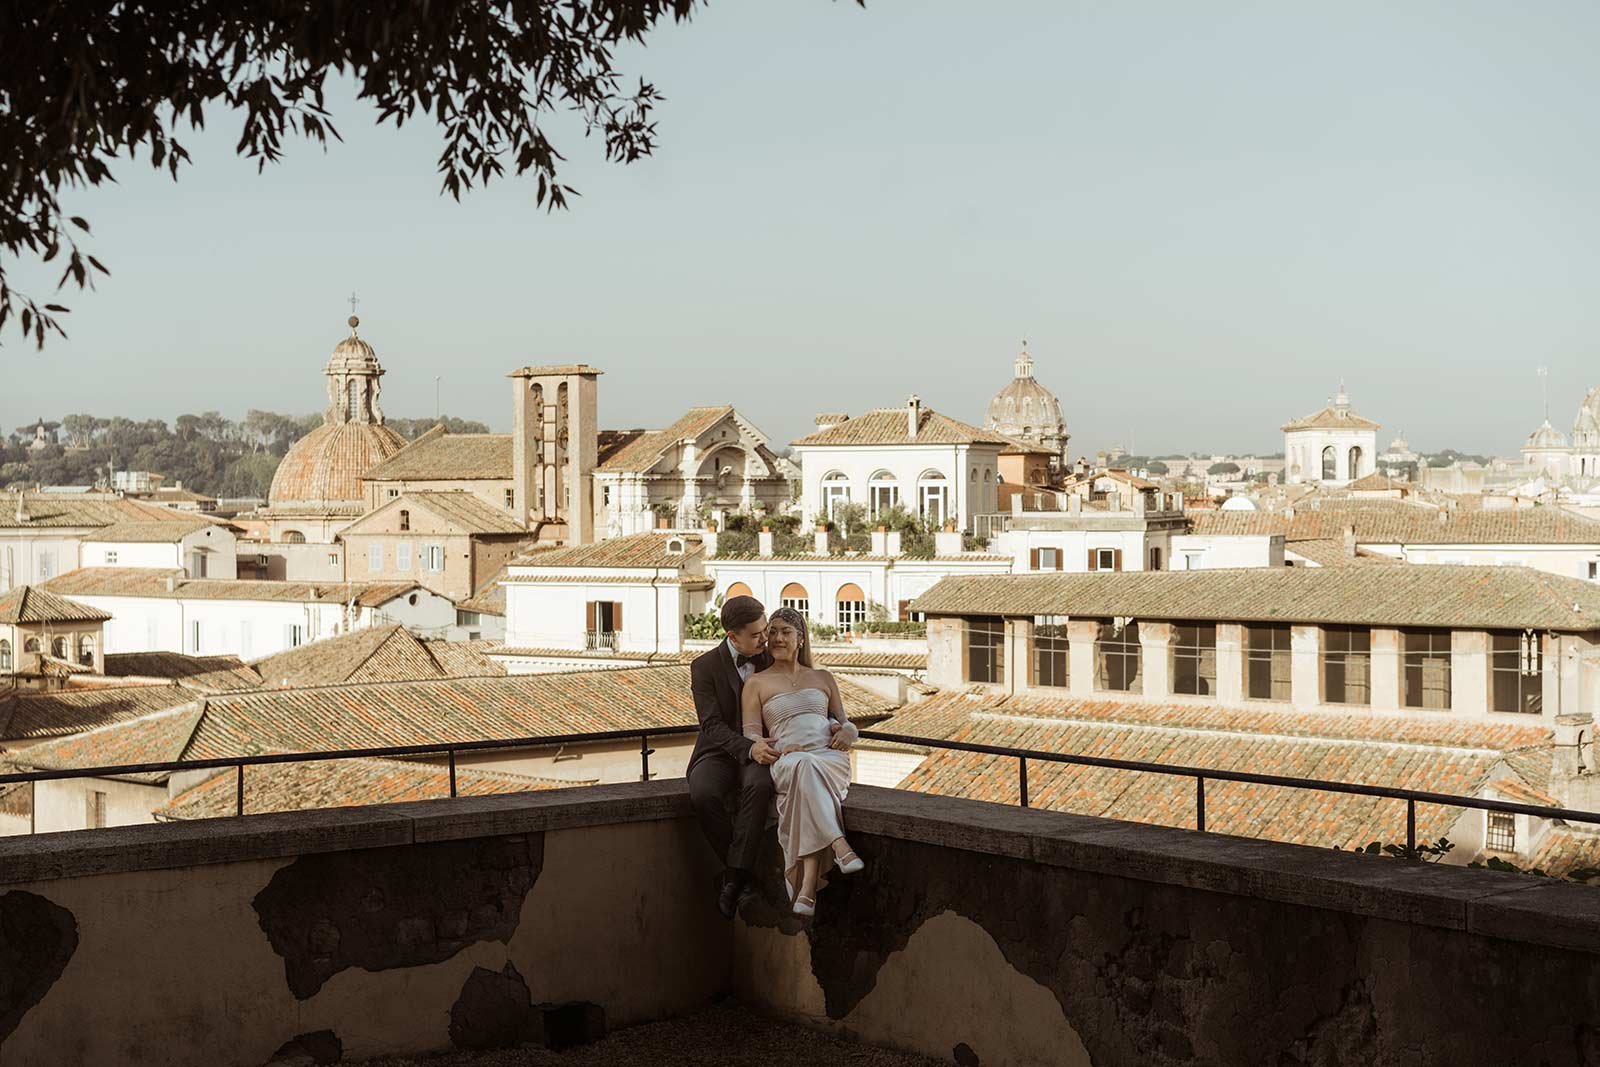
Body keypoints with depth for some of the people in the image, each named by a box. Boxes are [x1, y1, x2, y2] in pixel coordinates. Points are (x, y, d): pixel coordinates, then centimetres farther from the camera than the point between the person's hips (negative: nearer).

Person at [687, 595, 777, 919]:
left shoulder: (772, 660, 6)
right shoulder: (705, 667, -4)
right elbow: (713, 725, -13)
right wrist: (748, 747, -31)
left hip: (759, 754, 1)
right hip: (718, 754, -1)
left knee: (759, 786, -36)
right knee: (703, 795, -35)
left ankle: (733, 879, -34)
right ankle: (744, 876, -19)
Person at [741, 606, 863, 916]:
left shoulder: (823, 678, 24)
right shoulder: (757, 684, 17)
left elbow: (844, 723, 25)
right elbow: (751, 736, 8)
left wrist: (847, 732, 0)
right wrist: (778, 749, -13)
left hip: (831, 757, 1)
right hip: (786, 761, -1)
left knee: (807, 780, -38)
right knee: (804, 767, -41)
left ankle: (806, 888, -46)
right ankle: (841, 847, -52)